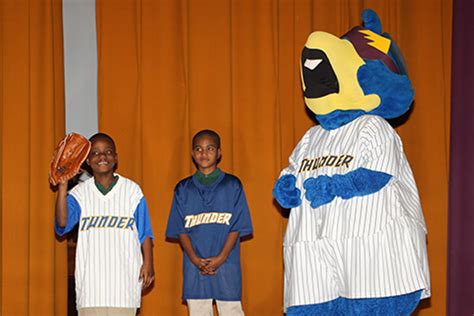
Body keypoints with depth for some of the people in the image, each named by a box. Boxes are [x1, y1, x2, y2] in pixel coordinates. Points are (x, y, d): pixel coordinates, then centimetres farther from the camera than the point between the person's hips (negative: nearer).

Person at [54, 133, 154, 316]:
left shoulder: (132, 191, 3)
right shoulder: (80, 193, 4)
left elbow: (145, 233, 6)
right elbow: (62, 224, -11)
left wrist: (148, 263, -4)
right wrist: (62, 186, -18)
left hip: (124, 278, 0)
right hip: (90, 278, 1)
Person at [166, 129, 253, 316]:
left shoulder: (232, 185, 5)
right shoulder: (183, 189, 10)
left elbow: (237, 227, 0)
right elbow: (180, 230, 6)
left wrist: (221, 258, -11)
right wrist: (195, 259, -9)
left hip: (226, 265, -2)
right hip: (194, 266, 2)